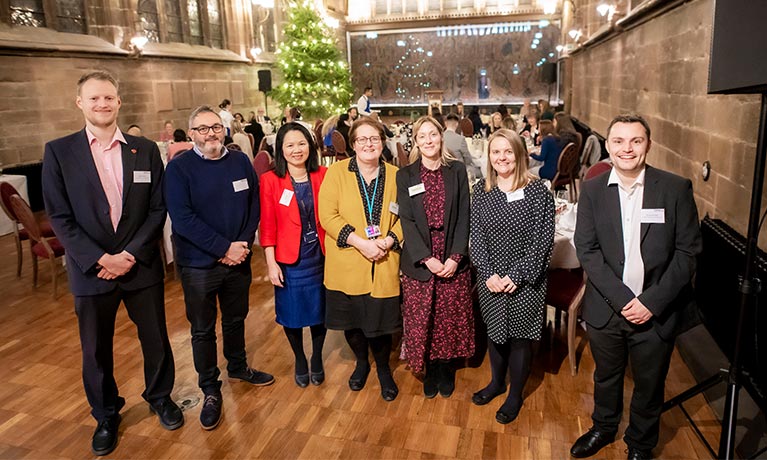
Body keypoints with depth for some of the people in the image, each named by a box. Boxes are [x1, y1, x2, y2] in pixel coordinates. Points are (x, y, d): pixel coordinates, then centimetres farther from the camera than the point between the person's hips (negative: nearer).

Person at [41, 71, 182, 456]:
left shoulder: (145, 149, 1)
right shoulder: (59, 152, -2)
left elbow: (157, 209, -2)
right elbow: (59, 216, -6)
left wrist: (131, 255, -12)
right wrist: (100, 259, -14)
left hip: (141, 266, 1)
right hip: (90, 271, 0)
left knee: (155, 339, 13)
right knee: (96, 350, 14)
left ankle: (160, 398, 38)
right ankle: (106, 415, 36)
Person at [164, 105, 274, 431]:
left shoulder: (240, 161, 1)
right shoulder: (179, 168, -10)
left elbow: (254, 206, 2)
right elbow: (182, 218, -18)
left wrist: (243, 244, -11)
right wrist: (225, 248, -20)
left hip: (239, 259, 4)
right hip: (198, 265, -3)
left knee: (236, 319, 20)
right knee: (203, 330, 9)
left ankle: (238, 367, 44)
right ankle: (210, 390, 27)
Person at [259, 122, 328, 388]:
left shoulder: (323, 176, -3)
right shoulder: (270, 180, -7)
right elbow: (268, 225, -7)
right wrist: (271, 263, -9)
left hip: (320, 257, 1)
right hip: (288, 260, -1)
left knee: (319, 311, 14)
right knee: (291, 314, 13)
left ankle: (317, 358, 39)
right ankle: (300, 360, 38)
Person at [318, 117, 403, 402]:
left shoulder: (395, 175, 3)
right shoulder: (336, 172, -2)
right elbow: (327, 215, -9)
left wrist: (388, 241, -16)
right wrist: (361, 243, -17)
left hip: (384, 267, 0)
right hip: (347, 266, 0)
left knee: (381, 322, 6)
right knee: (351, 320, 14)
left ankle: (383, 369, 35)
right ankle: (361, 362, 43)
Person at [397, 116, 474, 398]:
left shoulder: (457, 171, 2)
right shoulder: (405, 176, 1)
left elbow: (463, 217, -1)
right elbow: (406, 221, -5)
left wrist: (455, 257, -12)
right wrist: (427, 259, -14)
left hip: (453, 260, 0)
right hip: (418, 261, 0)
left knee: (450, 317, 8)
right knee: (421, 320, 7)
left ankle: (446, 368, 30)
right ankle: (429, 370, 28)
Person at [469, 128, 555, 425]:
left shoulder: (539, 192, -11)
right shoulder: (480, 191, 0)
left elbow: (543, 240, -13)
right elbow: (476, 236, -1)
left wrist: (516, 276, -17)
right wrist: (488, 274, -11)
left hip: (525, 282, -3)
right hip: (490, 279, 3)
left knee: (519, 337, 11)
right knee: (494, 331, 19)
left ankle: (515, 395, 33)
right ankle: (497, 382, 43)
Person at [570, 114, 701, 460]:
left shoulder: (676, 188, -8)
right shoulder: (592, 190, -4)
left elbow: (688, 250, -8)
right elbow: (586, 249, -8)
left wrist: (652, 301, -15)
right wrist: (622, 298, -16)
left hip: (657, 311, -1)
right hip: (606, 308, 1)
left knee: (649, 386, 18)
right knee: (606, 377, 22)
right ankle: (603, 428, 50)